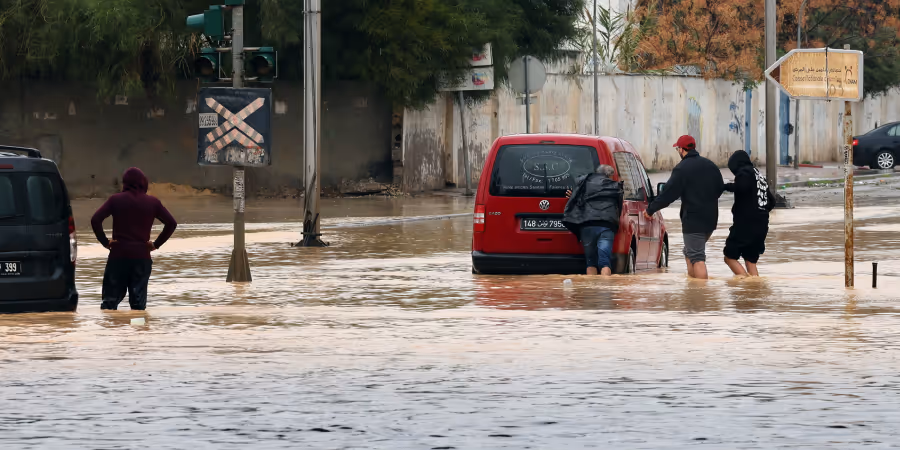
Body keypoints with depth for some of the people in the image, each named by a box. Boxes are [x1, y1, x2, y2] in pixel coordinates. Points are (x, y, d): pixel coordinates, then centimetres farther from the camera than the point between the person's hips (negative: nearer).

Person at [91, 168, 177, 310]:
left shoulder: (116, 200, -2)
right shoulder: (152, 202, 3)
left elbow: (95, 220, -11)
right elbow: (171, 223, 0)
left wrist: (105, 241, -4)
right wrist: (156, 244, 2)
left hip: (118, 255, -1)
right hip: (142, 256, 1)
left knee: (111, 299, 4)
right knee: (139, 301, 4)